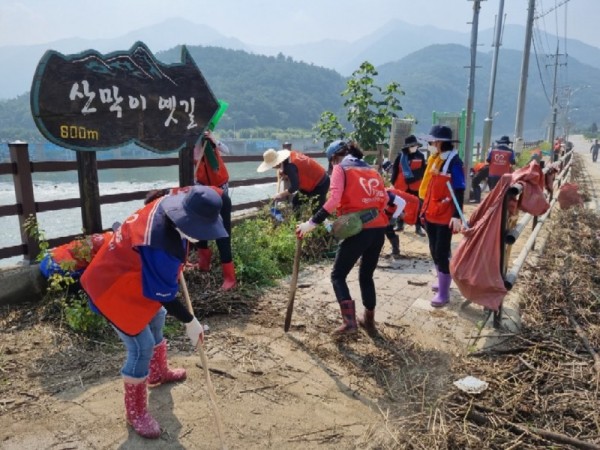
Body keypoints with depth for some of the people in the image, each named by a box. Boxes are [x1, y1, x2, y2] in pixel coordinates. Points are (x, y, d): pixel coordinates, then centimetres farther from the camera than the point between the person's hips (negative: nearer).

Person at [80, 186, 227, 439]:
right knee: (142, 346, -4)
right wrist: (190, 322, -15)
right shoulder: (158, 247, -40)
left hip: (133, 278, 10)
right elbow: (164, 295, -27)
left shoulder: (169, 206, -15)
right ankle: (135, 412, 17)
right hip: (114, 289, -10)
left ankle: (159, 373, 51)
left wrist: (177, 265, 17)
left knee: (156, 319, 25)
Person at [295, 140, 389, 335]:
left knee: (338, 275, 8)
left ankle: (349, 321, -3)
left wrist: (312, 222, -17)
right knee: (366, 276, 22)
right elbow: (384, 199, 11)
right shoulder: (371, 170, 19)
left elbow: (334, 199, -15)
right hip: (379, 229, 6)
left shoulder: (340, 168, 0)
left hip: (359, 230, -6)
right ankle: (369, 320, 27)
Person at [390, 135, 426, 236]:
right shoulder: (401, 156, -5)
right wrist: (393, 182, -3)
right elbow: (395, 169, -1)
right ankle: (399, 225, 25)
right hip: (401, 185, 0)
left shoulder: (420, 156, -1)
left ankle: (418, 228, 8)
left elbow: (423, 170, 7)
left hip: (415, 185, 0)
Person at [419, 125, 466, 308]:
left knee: (442, 253, -3)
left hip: (445, 217, -8)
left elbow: (459, 192, -17)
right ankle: (442, 281, 34)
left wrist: (457, 216, -24)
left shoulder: (453, 162, -13)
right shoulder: (434, 159, 10)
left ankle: (444, 293, 6)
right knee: (434, 250, 17)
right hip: (431, 214, 8)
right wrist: (425, 208, 19)